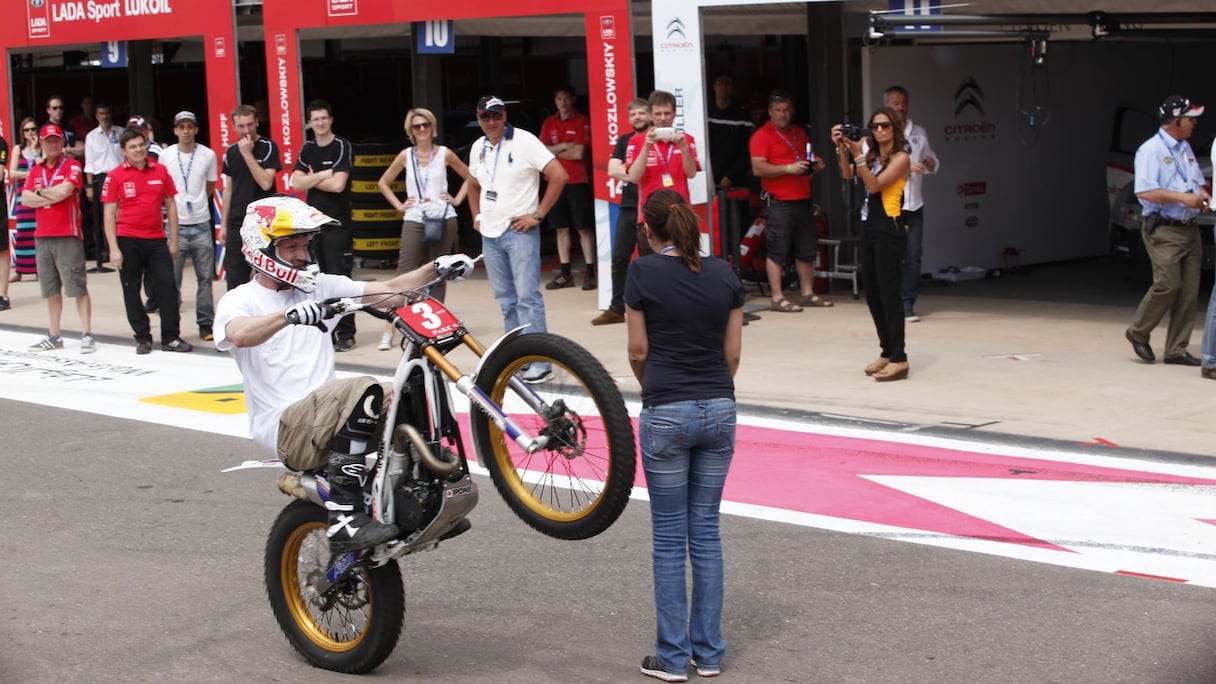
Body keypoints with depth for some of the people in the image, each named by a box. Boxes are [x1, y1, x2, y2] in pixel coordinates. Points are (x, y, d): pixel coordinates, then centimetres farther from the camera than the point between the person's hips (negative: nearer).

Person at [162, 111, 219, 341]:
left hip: (201, 224, 1)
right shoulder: (166, 155, 0)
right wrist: (176, 204, 11)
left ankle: (206, 324, 13)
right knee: (172, 279, 1)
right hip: (175, 225, -1)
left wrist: (195, 203, 11)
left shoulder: (208, 155, 1)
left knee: (205, 277, 5)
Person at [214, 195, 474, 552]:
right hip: (283, 428, -6)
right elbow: (239, 334, -26)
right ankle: (344, 520, -36)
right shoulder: (239, 300, -1)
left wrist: (435, 268, -11)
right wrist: (290, 315, -44)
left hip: (326, 417, 6)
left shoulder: (320, 287, 14)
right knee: (363, 391, -31)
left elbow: (388, 291, 5)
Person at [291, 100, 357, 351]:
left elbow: (338, 184, -16)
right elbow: (296, 183, 2)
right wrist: (322, 175, -10)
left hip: (337, 224, -6)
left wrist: (311, 179, -3)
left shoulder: (342, 147, -5)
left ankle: (345, 334, -3)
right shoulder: (307, 149, 13)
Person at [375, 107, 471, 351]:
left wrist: (457, 199, 3)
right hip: (414, 220, 0)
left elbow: (470, 177, 13)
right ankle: (388, 332, -9)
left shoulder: (444, 154, 3)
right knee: (405, 273, -7)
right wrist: (398, 205, 6)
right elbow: (383, 182, 16)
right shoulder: (406, 156, 6)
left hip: (443, 219, 0)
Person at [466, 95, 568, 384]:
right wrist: (477, 215, 14)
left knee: (527, 296, -10)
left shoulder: (524, 141, -11)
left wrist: (538, 214, -14)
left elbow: (558, 176, -15)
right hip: (489, 233, 7)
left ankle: (540, 362, -9)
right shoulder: (478, 148, 9)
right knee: (505, 299, 11)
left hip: (519, 231, -7)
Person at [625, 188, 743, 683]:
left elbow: (638, 351, -1)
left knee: (670, 538, 4)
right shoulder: (724, 275, 4)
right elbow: (732, 353, 7)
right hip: (719, 410, 4)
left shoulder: (643, 273, -6)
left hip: (667, 414, -4)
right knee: (706, 532, 12)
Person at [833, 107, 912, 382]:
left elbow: (875, 184, -18)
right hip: (869, 227, 8)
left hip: (889, 229, -8)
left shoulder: (901, 158, -8)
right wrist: (842, 148, -10)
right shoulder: (872, 154, 13)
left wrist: (857, 154, -23)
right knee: (872, 294, 11)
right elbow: (848, 174, 3)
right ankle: (888, 352, 20)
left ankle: (899, 359, -7)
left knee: (888, 293, -9)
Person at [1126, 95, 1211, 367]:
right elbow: (1144, 192, -19)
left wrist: (1202, 195, 4)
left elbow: (1197, 182, 27)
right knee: (1168, 284, -15)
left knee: (1189, 290, 3)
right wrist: (1182, 197, -22)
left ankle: (1176, 349, 9)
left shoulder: (1186, 149, 17)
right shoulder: (1151, 150, -10)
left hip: (1189, 229, 8)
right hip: (1164, 230, -8)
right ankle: (1138, 333, 7)